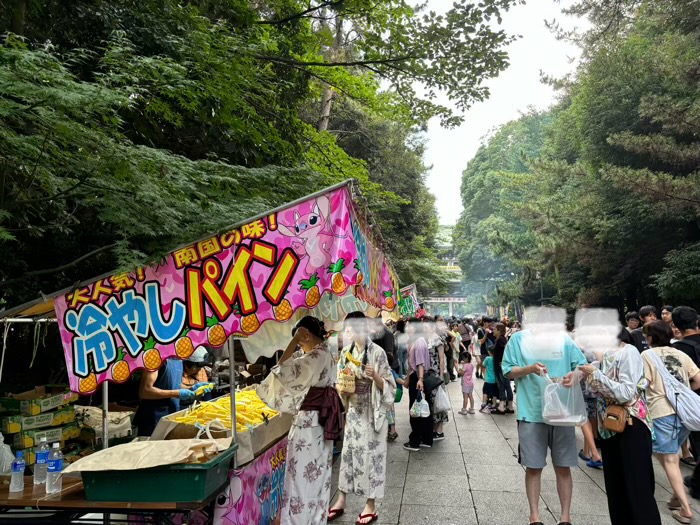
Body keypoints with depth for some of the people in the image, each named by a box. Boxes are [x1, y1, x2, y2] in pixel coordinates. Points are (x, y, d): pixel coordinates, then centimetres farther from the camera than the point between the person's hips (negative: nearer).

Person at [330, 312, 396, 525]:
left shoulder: (377, 352, -14)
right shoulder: (346, 352, 2)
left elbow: (388, 386, -12)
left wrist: (375, 376, -29)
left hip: (372, 413, -5)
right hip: (353, 411, 5)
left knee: (371, 455, 4)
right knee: (348, 453, 13)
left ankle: (370, 505, 20)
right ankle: (341, 499, 27)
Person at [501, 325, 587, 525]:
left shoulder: (564, 339, 2)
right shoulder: (518, 339, -3)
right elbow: (508, 371, -2)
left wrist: (576, 374, -18)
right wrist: (529, 369, -20)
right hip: (531, 413, -1)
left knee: (563, 467, 11)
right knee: (533, 467, 8)